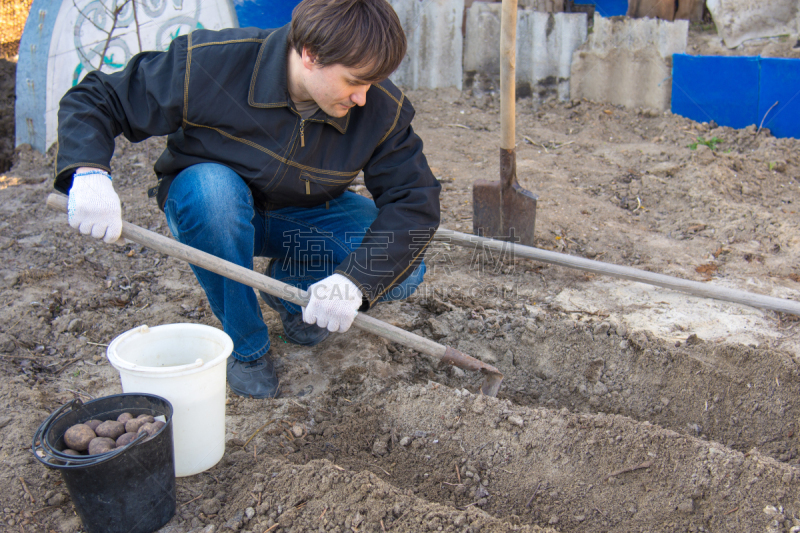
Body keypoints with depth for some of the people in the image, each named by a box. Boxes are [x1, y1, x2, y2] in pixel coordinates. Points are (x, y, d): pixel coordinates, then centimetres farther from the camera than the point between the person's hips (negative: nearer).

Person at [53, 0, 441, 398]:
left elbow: (415, 201, -22)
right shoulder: (208, 65, -28)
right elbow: (92, 99, -19)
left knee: (403, 271, -22)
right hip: (209, 209, -1)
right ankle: (246, 346, -16)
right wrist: (88, 173, -40)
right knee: (210, 186, -40)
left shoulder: (383, 109, -21)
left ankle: (290, 290, 9)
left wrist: (355, 280, -37)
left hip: (304, 219, 2)